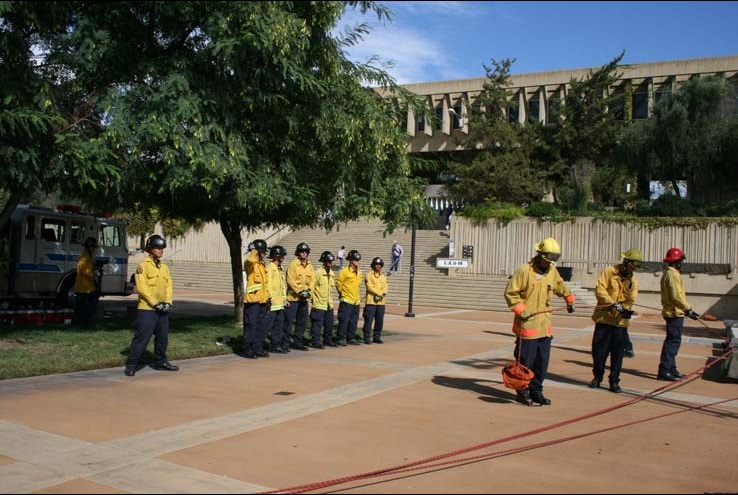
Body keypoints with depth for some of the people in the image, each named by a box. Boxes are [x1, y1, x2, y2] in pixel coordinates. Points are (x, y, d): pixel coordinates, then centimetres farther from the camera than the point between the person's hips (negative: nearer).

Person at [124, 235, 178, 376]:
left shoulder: (164, 267, 14)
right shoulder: (143, 266, -7)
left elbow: (169, 285, 11)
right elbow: (141, 287, -14)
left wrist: (168, 302, -4)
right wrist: (155, 303, -16)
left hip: (162, 310, 7)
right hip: (147, 309, -7)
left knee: (163, 337, 14)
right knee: (141, 337, -8)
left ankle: (161, 362, 28)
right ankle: (131, 364, 0)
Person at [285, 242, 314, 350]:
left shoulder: (310, 266, 11)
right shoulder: (293, 264, -9)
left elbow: (311, 280, 9)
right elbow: (290, 280, -16)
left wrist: (308, 290, -7)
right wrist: (300, 291, -18)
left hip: (305, 299, 7)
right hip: (293, 297, -7)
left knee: (302, 321, 12)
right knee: (288, 320, -5)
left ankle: (297, 342, 21)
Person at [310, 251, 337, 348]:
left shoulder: (332, 274, 10)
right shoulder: (318, 272, -13)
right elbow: (312, 286, -13)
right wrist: (314, 299, -11)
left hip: (329, 304, 8)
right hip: (319, 304, -8)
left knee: (329, 323, 14)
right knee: (317, 324, -4)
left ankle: (328, 340, 26)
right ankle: (315, 342, 3)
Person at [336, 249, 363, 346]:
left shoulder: (359, 272, 11)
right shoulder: (344, 271, -11)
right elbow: (338, 284, -6)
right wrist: (342, 293, 1)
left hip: (356, 301, 7)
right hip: (346, 301, -7)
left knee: (354, 321, 11)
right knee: (344, 320, -7)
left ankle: (351, 338, 20)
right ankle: (342, 338, 0)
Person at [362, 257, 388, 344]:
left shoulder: (383, 276, 17)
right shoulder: (369, 275, 0)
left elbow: (386, 287, 7)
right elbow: (370, 287, -11)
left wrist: (383, 294, -14)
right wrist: (380, 293, -15)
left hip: (381, 302, 5)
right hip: (371, 301, -5)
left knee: (380, 321, 7)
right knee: (369, 320, -6)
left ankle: (377, 337, 17)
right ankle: (367, 338, 0)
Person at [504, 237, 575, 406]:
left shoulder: (553, 272, 10)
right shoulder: (524, 271, -11)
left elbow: (560, 286, 32)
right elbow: (510, 293, -10)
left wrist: (569, 299, 35)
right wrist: (520, 309, -16)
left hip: (545, 325, 6)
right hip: (527, 324, -6)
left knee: (542, 361, 9)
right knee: (526, 361, 0)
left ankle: (536, 391, 20)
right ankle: (522, 392, 15)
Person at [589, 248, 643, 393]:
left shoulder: (634, 280, 9)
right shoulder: (609, 272, -3)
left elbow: (631, 299, -1)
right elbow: (600, 289, -13)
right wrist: (613, 303, -20)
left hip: (621, 320, 3)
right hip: (604, 317, -2)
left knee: (618, 352, 3)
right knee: (599, 349, 4)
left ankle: (614, 381, 13)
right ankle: (597, 377, 20)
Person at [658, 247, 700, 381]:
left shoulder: (667, 273, 17)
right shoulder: (673, 274, -16)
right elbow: (677, 296, -23)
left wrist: (686, 309, 22)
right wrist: (689, 309, -20)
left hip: (671, 312, 11)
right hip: (675, 313, -11)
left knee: (672, 341, 15)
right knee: (673, 341, -9)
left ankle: (671, 370, 23)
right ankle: (664, 371, -10)